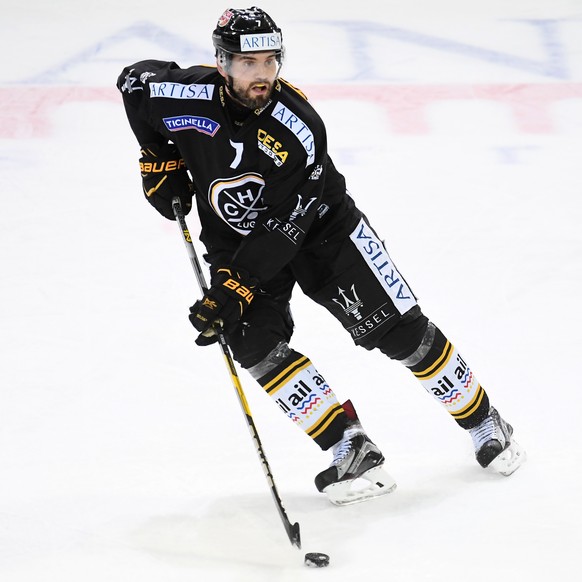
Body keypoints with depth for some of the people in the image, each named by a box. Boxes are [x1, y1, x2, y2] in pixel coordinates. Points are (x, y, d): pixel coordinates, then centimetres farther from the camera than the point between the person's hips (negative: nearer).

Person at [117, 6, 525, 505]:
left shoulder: (299, 131, -30)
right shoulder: (189, 96, -24)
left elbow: (281, 230, -29)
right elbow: (134, 79, -1)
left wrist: (233, 289, -34)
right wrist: (160, 160, -1)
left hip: (319, 226, -2)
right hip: (234, 239, 2)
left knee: (400, 329, -6)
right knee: (254, 342, -21)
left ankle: (483, 422, 13)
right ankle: (351, 450, -15)